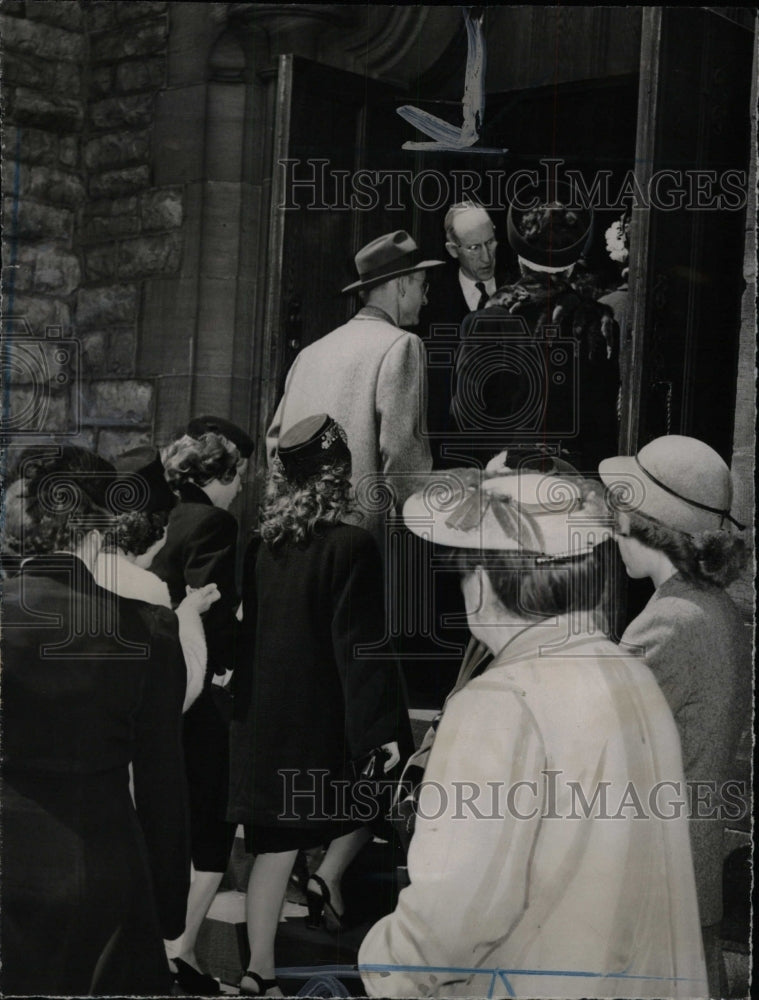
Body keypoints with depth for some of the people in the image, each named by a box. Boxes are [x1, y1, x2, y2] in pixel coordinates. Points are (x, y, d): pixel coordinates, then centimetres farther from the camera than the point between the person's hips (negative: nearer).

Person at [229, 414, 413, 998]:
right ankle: (329, 880, 6)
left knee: (275, 841, 10)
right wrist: (385, 727, -15)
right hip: (325, 724, -5)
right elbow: (362, 645, -17)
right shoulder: (351, 547, -14)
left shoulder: (261, 550, 2)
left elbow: (250, 635, 10)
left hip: (265, 724, 5)